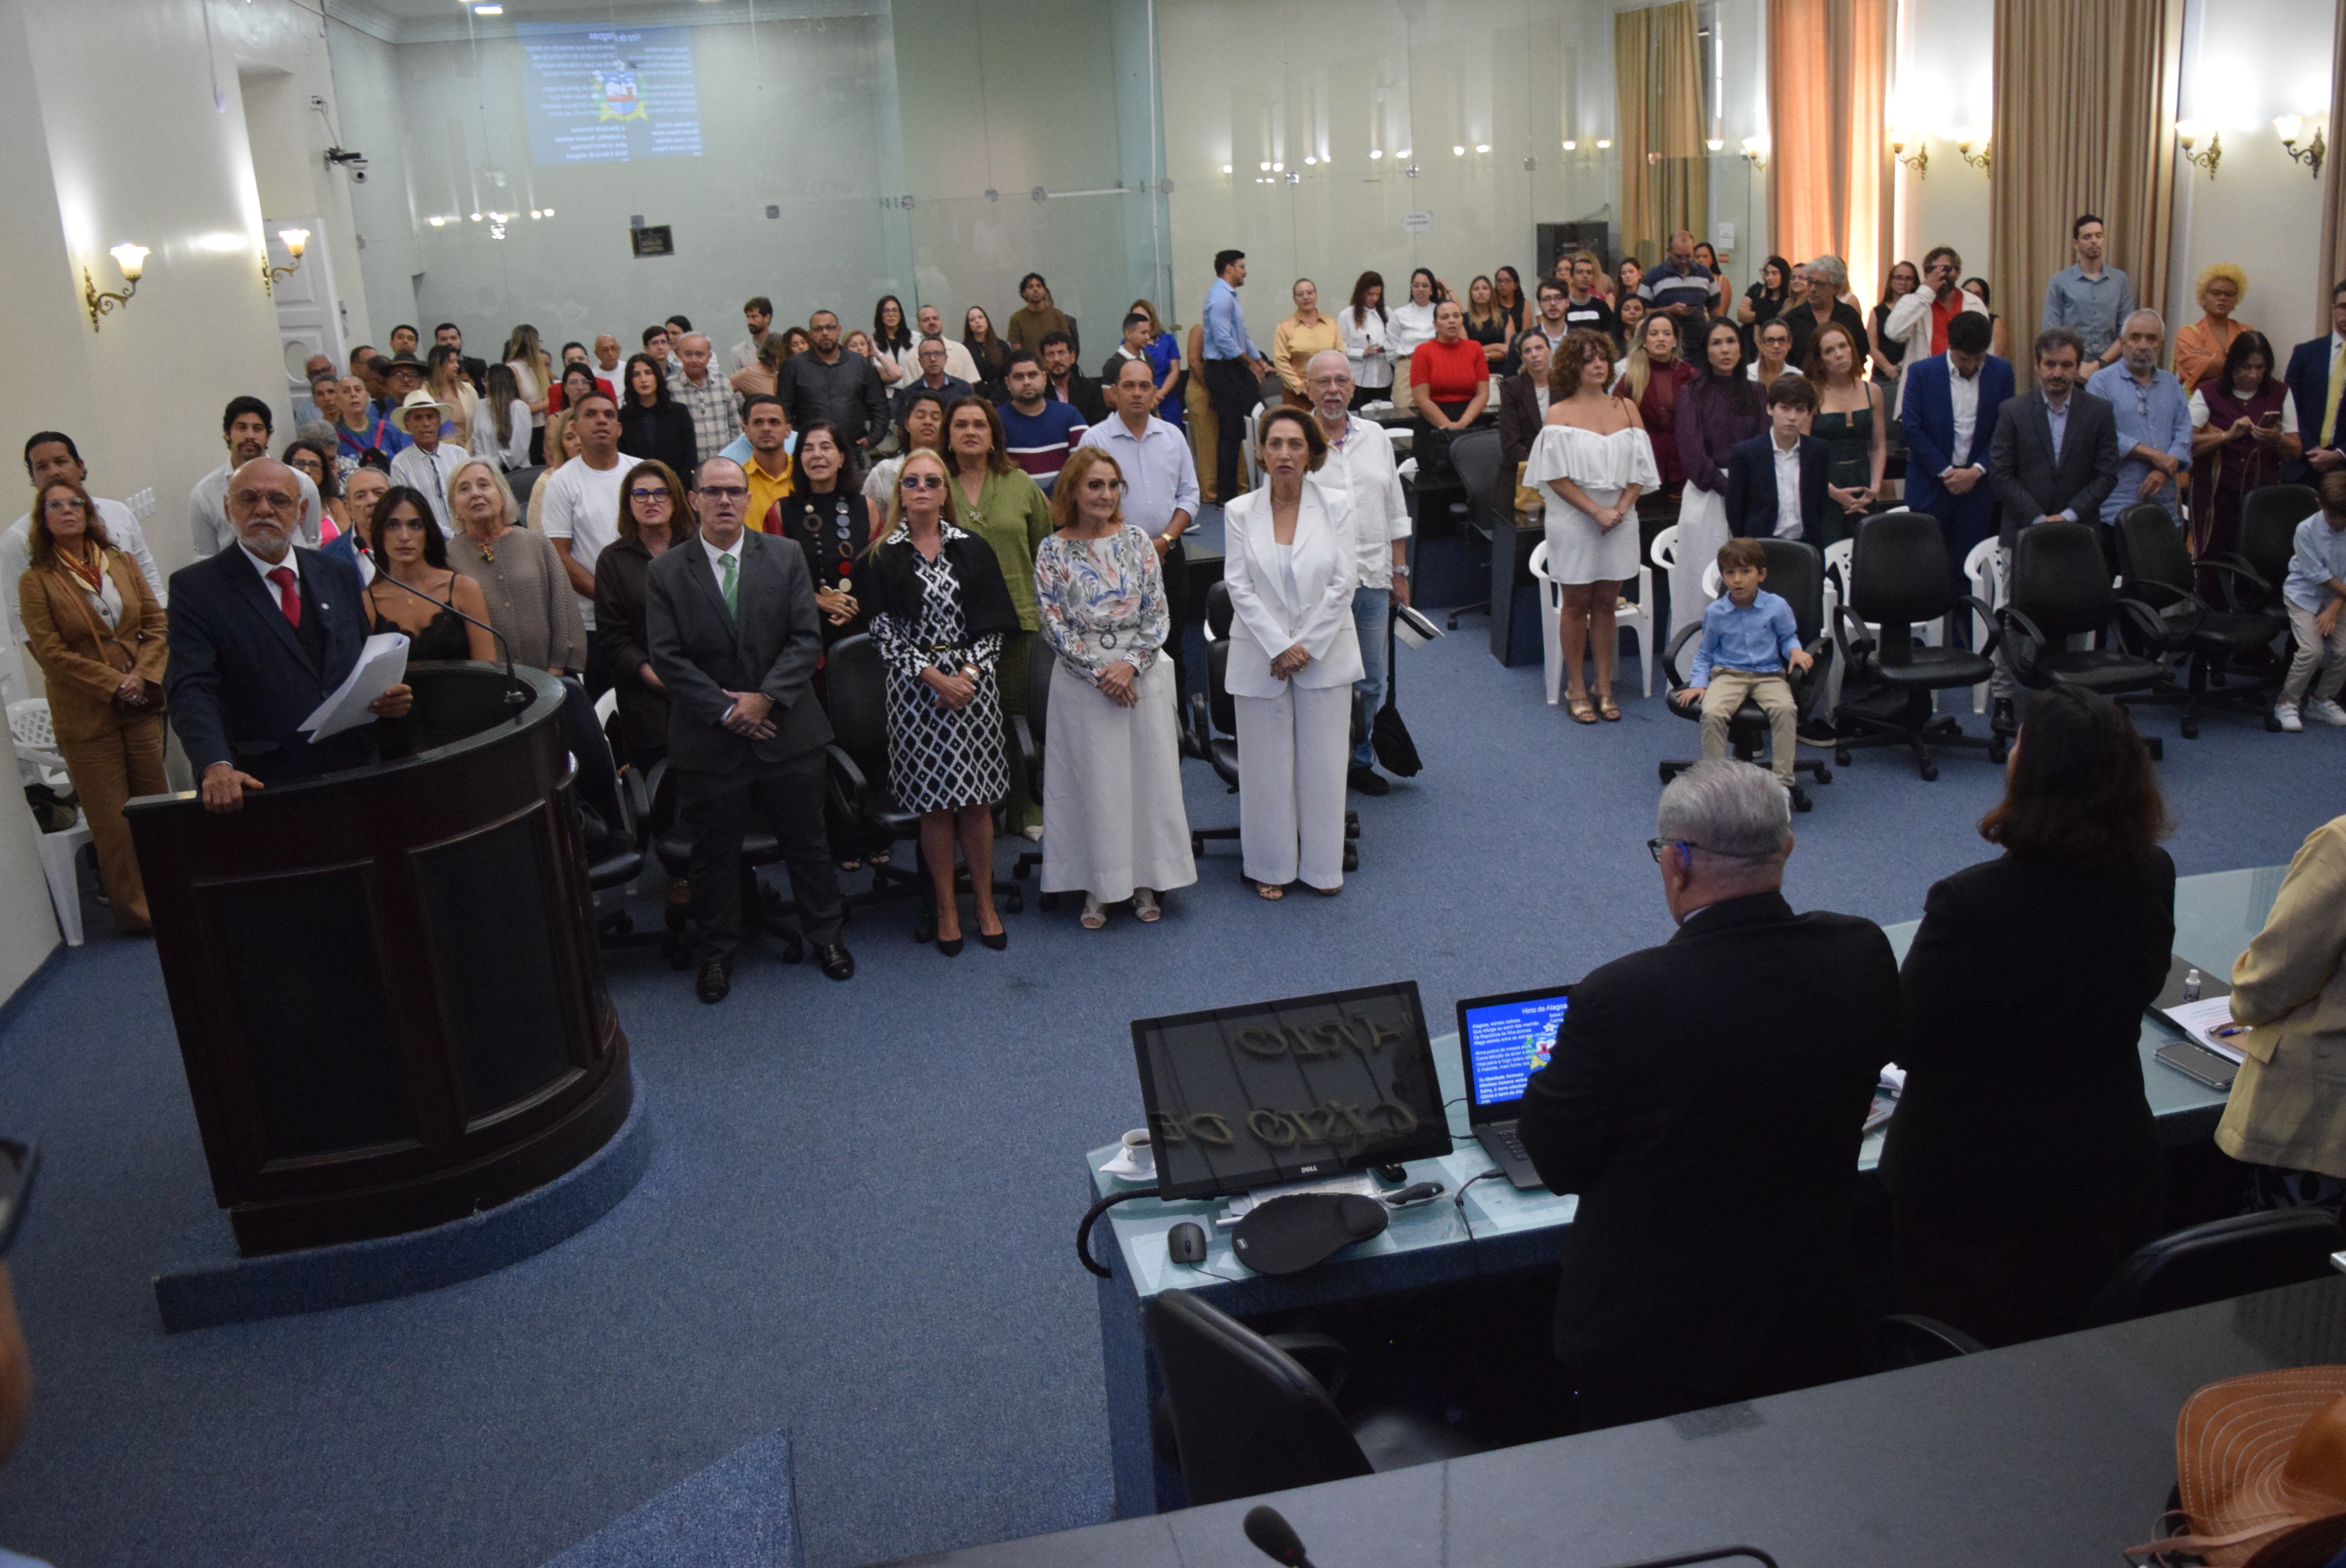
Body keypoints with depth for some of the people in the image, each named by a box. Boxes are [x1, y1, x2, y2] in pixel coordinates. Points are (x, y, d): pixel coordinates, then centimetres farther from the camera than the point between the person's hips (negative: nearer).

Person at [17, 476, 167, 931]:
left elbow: (157, 624, 6)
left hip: (141, 707, 3)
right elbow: (50, 652, -8)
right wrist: (113, 683, -14)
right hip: (85, 717, -3)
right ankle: (133, 910, 13)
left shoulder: (122, 564, 8)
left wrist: (142, 675, -9)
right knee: (110, 818, 3)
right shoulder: (36, 580, -4)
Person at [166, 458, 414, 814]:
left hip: (355, 774, 3)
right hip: (263, 786, -3)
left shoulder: (338, 576, 15)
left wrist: (390, 697, -3)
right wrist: (216, 767, -27)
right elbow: (191, 689, -10)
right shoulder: (195, 587, 1)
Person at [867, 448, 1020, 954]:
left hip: (972, 683, 1)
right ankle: (946, 908, 16)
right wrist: (933, 676, -12)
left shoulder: (973, 550, 5)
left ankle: (985, 903, 17)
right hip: (915, 689, -1)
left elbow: (994, 625, 3)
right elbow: (884, 631, -3)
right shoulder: (884, 557, 1)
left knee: (976, 800, 4)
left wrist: (967, 673, -11)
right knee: (933, 803, 3)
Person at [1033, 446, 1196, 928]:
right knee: (1092, 780, 3)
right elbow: (1053, 623, -4)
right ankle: (1096, 887, 14)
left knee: (1147, 774, 5)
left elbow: (1158, 614, 1)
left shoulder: (1136, 540, 3)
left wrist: (1131, 664, -13)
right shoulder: (1053, 551, -1)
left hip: (1142, 675, 2)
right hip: (1080, 680, -2)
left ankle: (1145, 881, 19)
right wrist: (1098, 672, -13)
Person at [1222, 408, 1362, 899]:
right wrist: (1279, 647, -12)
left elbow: (1342, 585, -5)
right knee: (1266, 765, 6)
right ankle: (1271, 867, 19)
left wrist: (1305, 646, -11)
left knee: (1322, 762, 6)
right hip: (1260, 654, 0)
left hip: (1324, 652, 0)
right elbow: (1239, 588, -5)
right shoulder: (1239, 512, -1)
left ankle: (1323, 865, 20)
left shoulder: (1335, 508, -1)